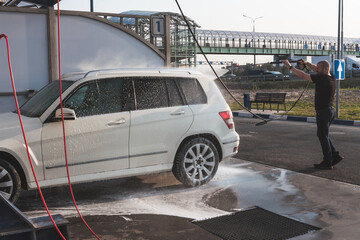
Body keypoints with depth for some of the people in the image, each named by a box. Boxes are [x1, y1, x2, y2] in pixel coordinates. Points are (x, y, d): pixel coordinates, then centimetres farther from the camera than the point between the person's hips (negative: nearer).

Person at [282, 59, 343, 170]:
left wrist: (290, 67, -7)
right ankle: (335, 156, 21)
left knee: (323, 136, 1)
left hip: (323, 112, -9)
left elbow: (302, 75, -15)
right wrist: (307, 63, 18)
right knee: (323, 135, 19)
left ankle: (327, 162, 7)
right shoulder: (331, 77, 6)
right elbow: (316, 69, 24)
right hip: (330, 110, 9)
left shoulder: (322, 78, -19)